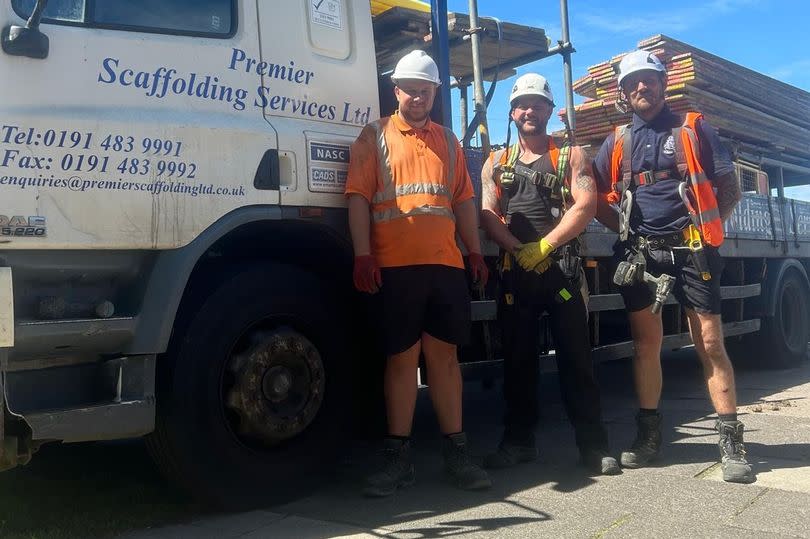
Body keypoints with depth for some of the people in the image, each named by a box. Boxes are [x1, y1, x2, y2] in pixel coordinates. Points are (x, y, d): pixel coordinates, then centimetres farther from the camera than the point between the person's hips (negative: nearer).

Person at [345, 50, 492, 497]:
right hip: (395, 266, -3)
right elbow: (358, 197, -2)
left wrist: (474, 251, 14)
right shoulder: (375, 136, 8)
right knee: (402, 358, 2)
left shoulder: (447, 139, 20)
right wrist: (363, 254, -12)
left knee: (444, 355, 7)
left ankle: (455, 451, 15)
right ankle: (398, 457, 11)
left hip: (445, 264, 3)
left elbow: (463, 201, 20)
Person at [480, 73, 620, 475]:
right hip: (514, 272, 3)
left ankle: (593, 445, 4)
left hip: (562, 269, -2)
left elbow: (585, 206, -5)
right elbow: (487, 214, 4)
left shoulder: (571, 155, 9)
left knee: (575, 358, -2)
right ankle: (518, 441, 16)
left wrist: (544, 246, -13)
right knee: (518, 358, 7)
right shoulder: (497, 162, 16)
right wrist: (519, 249, -11)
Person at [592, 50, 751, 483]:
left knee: (710, 344, -4)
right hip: (639, 253, 3)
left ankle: (731, 443, 2)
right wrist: (625, 230, 3)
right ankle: (649, 434, 17)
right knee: (646, 344, 7)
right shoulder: (618, 142, 12)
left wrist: (705, 228, -1)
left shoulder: (694, 129, 6)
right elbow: (596, 199, 14)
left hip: (690, 252, -2)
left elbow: (730, 189, 7)